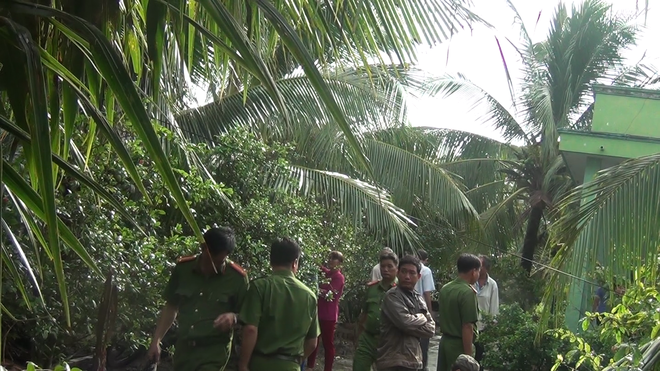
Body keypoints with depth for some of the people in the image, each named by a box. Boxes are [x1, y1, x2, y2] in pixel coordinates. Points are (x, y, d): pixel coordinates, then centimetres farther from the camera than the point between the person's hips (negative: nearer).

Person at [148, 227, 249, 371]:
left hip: (213, 350, -4)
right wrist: (156, 341, 7)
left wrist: (233, 318, -22)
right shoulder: (183, 268, 0)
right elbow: (171, 307, 11)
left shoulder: (237, 277, -10)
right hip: (183, 348, 5)